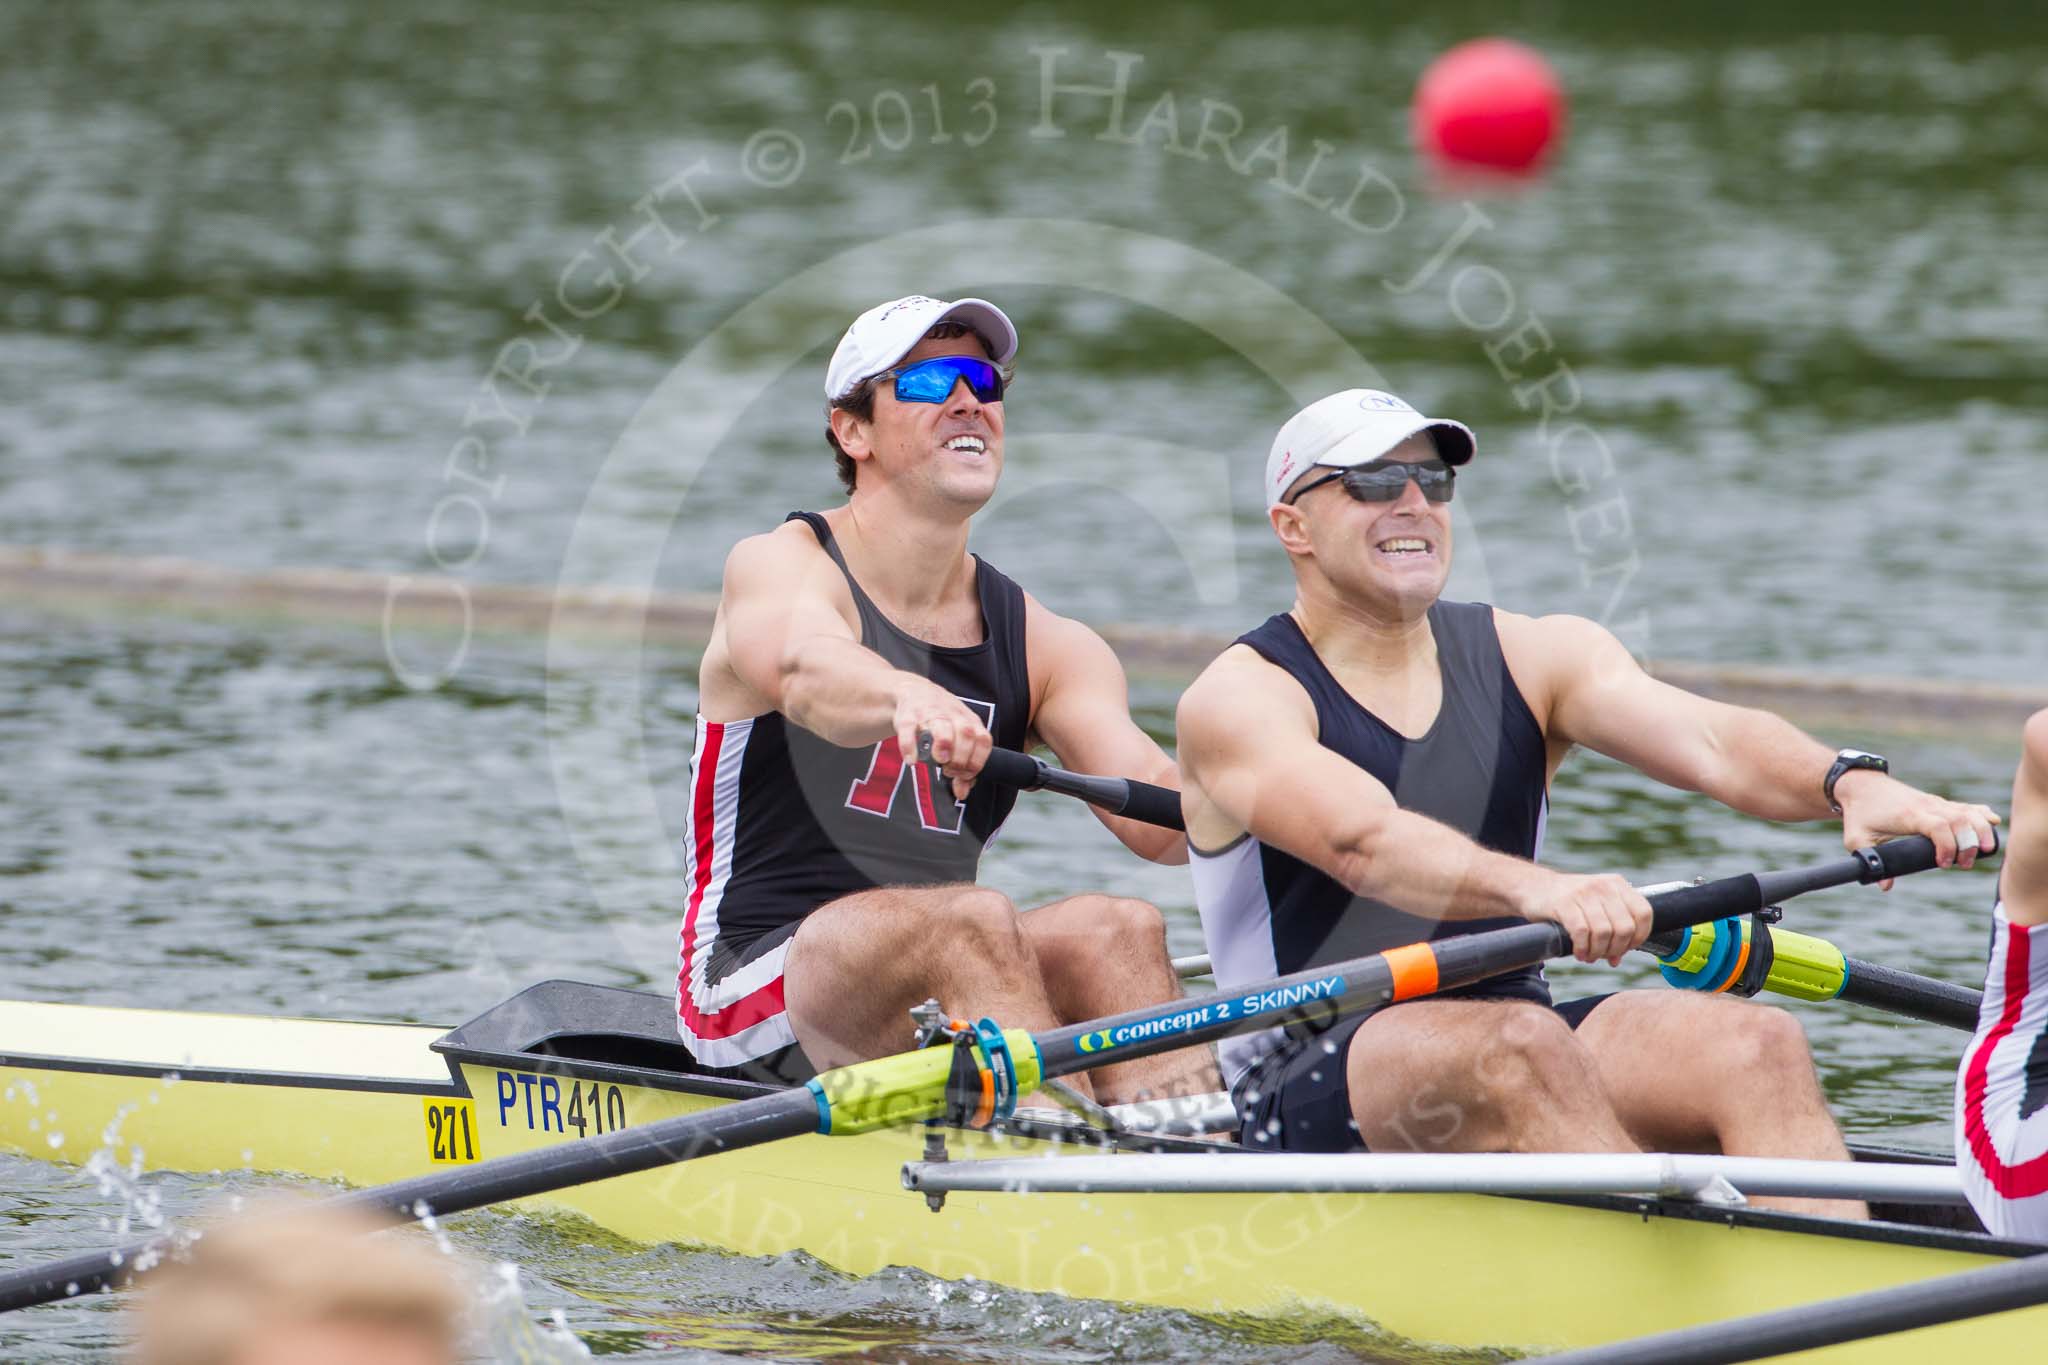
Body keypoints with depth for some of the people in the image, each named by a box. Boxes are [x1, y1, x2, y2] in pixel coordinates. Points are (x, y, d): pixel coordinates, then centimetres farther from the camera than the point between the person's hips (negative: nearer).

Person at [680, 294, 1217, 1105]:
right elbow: (807, 671, -28)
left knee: (1120, 929, -23)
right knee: (969, 918, -32)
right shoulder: (784, 567, -2)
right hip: (755, 983, -5)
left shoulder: (1044, 646, 11)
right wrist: (908, 700, -52)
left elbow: (1155, 817, -5)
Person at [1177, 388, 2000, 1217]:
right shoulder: (1240, 702, -4)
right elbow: (1363, 843, -25)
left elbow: (1709, 743, -7)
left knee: (1759, 1047, -20)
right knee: (1523, 1046, -34)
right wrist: (1537, 889, -44)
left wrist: (1851, 783, -29)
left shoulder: (1530, 658, 11)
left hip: (1519, 1048, 5)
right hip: (1313, 1084, -5)